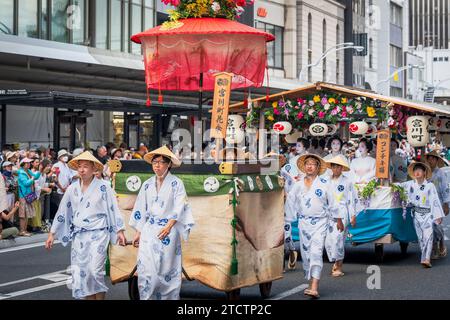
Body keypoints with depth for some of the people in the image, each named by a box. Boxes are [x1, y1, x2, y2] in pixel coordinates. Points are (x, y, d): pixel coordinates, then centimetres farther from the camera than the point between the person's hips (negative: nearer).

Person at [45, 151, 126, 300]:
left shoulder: (103, 187, -4)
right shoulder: (72, 188, 8)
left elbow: (113, 209, -4)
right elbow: (62, 211, 12)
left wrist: (120, 231, -7)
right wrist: (52, 234, 12)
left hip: (98, 235, -5)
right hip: (78, 236, 5)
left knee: (95, 271, -16)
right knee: (80, 274, 3)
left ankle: (100, 296, 0)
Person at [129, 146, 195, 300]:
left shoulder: (176, 183, -2)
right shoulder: (147, 184, 11)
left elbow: (179, 208, -10)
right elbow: (141, 210, 14)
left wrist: (168, 227, -23)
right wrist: (138, 233, 10)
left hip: (169, 231, -3)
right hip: (149, 232, 3)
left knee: (167, 270, 1)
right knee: (146, 270, -3)